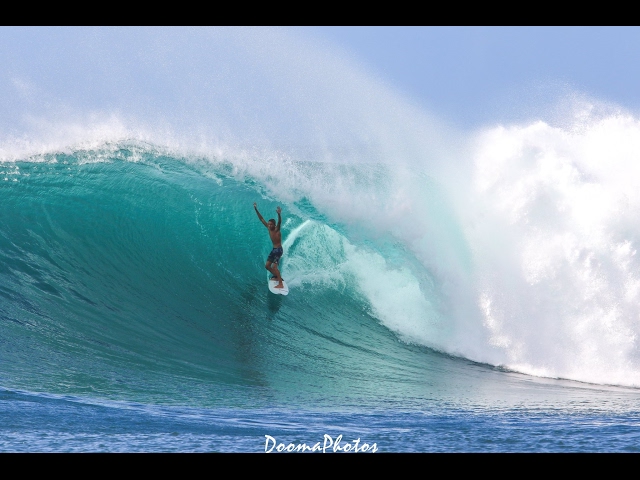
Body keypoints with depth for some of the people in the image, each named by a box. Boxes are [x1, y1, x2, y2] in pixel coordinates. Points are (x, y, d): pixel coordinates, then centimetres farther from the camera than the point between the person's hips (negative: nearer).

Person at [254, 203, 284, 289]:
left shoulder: (277, 229, -15)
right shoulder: (269, 228, 4)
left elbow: (279, 222, -35)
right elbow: (261, 219, 8)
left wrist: (279, 214, -54)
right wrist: (256, 210, 3)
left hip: (278, 249, -8)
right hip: (273, 249, 8)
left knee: (274, 266, -17)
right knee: (267, 266, 12)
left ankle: (281, 284, -19)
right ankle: (277, 276, 31)